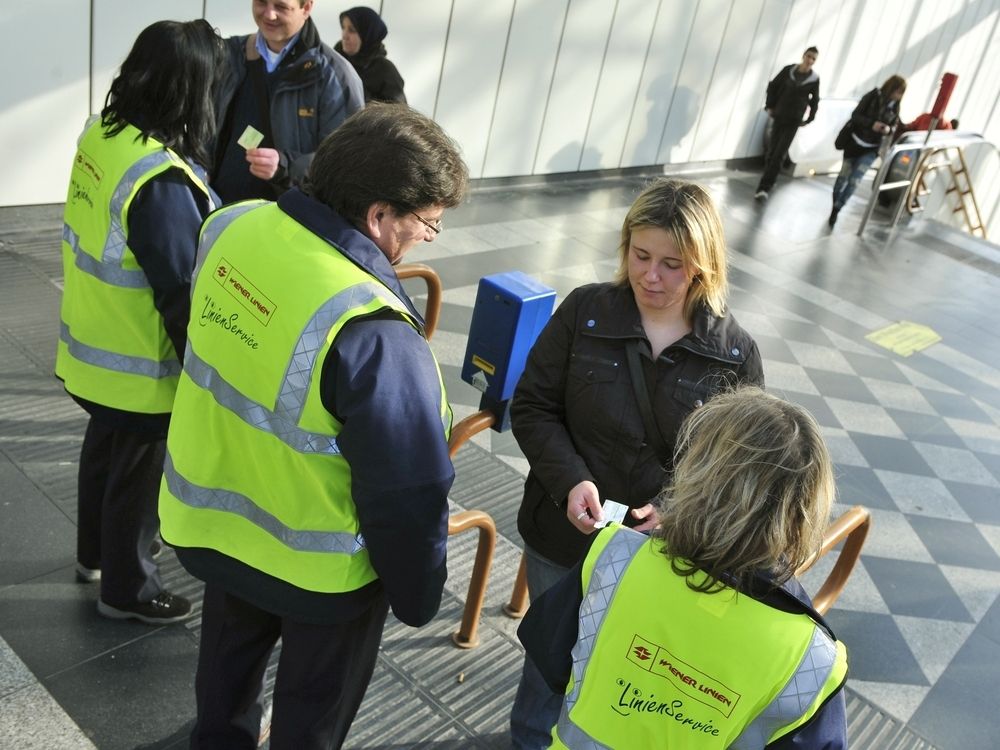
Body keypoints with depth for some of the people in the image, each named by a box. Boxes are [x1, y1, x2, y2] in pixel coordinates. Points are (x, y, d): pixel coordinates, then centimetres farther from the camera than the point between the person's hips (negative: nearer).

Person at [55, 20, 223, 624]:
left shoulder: (99, 137, -3)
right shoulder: (161, 180, -30)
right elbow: (181, 292, -25)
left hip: (94, 346, 9)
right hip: (141, 365, -9)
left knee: (104, 450, 26)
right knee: (138, 472, 11)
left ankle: (96, 553, 49)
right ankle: (127, 588, 32)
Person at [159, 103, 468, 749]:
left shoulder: (232, 227, -13)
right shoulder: (371, 332, -37)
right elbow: (408, 493, -28)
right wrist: (418, 596, -9)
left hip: (211, 512, 7)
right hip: (317, 568, -7)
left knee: (230, 651, 35)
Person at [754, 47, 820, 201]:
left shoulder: (814, 79, -4)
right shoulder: (788, 70, -2)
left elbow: (815, 101, 8)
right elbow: (773, 86, 8)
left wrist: (809, 119, 6)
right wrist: (769, 106, 3)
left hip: (794, 121, -2)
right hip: (778, 117, 2)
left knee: (779, 155, -10)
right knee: (771, 152, 8)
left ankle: (764, 188, -14)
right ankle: (764, 186, 21)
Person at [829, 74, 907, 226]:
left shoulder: (895, 106, -4)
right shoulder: (872, 96, -14)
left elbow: (894, 125, 6)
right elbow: (855, 116, -14)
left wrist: (888, 129, -18)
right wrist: (871, 124, -29)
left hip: (871, 148, 1)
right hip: (854, 142, -1)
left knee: (854, 180, -6)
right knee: (844, 175, 12)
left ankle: (836, 209, 1)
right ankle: (835, 206, 31)